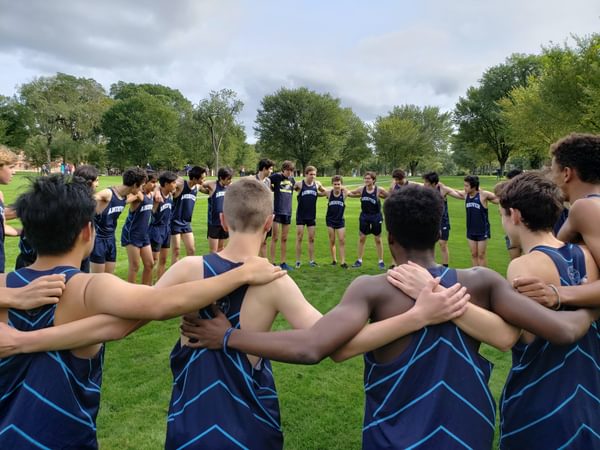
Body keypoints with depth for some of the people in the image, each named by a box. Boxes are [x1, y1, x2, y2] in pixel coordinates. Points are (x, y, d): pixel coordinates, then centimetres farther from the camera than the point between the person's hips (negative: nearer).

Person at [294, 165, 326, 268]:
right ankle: (298, 261, 8)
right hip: (301, 215, -3)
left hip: (312, 215, 3)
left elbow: (324, 192, 19)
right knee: (299, 238, 0)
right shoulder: (299, 184, -9)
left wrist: (316, 193, 8)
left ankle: (311, 260, 17)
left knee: (311, 238, 8)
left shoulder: (317, 184, 2)